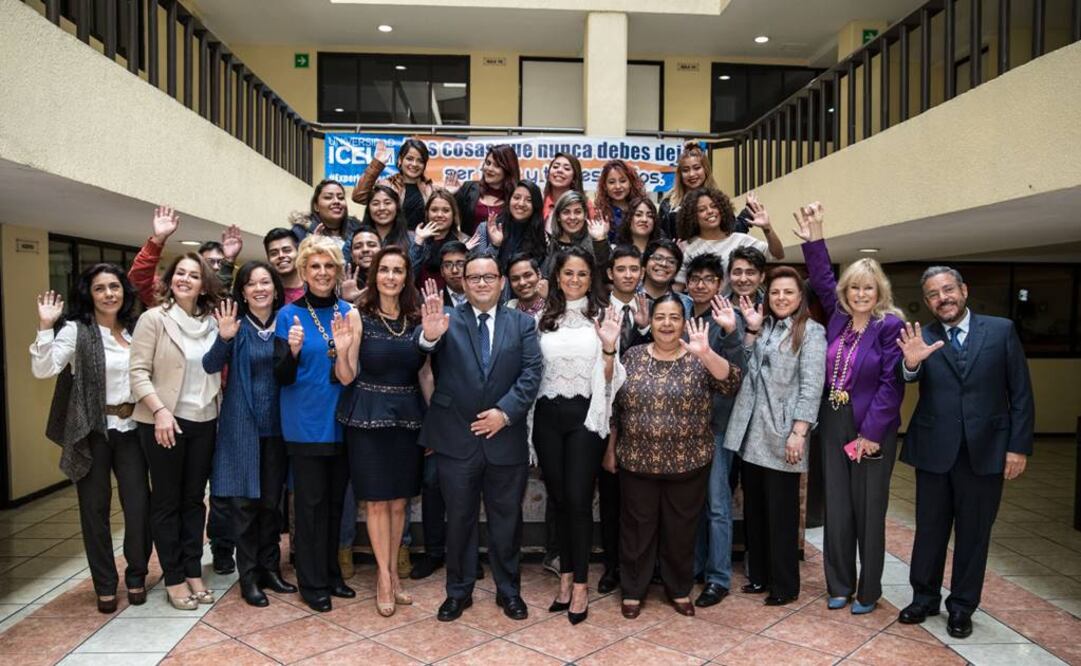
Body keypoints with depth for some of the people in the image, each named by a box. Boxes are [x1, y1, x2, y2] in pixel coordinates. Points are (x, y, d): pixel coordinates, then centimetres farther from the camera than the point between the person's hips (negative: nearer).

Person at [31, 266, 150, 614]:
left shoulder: (134, 329, 7)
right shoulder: (76, 329, -7)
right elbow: (43, 369, -19)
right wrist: (46, 326, -25)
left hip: (130, 428, 3)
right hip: (92, 431, -3)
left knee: (139, 506, 1)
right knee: (95, 509, 7)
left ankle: (136, 577, 21)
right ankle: (105, 584, 21)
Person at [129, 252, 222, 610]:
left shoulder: (211, 323, 7)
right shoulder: (153, 318, -6)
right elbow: (138, 372, -12)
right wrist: (160, 410, -20)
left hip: (203, 422, 4)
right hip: (164, 422, -4)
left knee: (194, 499, 12)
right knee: (167, 501, 6)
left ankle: (193, 572, 23)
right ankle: (173, 578, 17)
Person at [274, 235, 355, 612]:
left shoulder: (348, 312, 6)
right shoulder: (289, 315, -4)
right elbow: (282, 377, -7)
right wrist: (293, 351, -25)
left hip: (341, 422, 4)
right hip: (306, 425, -4)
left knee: (335, 500, 14)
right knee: (310, 503, 4)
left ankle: (331, 573, 29)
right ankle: (312, 583, 18)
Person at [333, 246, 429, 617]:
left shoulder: (417, 318, 4)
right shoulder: (358, 316, -5)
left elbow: (424, 372, 9)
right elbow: (347, 377, -7)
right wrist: (342, 350, -25)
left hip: (408, 418, 3)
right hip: (368, 418, -3)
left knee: (399, 501, 12)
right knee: (377, 501, 6)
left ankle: (392, 572, 29)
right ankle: (384, 576, 22)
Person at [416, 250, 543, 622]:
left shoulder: (522, 323, 5)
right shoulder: (448, 319, 0)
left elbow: (531, 373, -5)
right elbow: (422, 349, -20)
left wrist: (505, 411, -17)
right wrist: (428, 335, -43)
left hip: (506, 437, 1)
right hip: (456, 438, -1)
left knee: (506, 520, 14)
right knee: (459, 519, 13)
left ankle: (509, 590, 31)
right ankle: (458, 591, 30)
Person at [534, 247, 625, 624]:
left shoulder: (603, 317, 1)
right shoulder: (542, 318, 7)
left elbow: (610, 380, -1)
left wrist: (609, 347, -16)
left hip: (585, 415, -3)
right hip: (548, 415, 3)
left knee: (578, 498, -2)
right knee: (558, 498, 10)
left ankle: (580, 583, 14)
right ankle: (566, 576, 26)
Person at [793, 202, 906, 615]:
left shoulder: (891, 325, -9)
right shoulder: (838, 318, 6)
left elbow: (891, 384, -13)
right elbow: (822, 280, 14)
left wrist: (871, 433, -16)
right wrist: (812, 238, 4)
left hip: (871, 429, -5)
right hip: (832, 424, 5)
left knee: (869, 510, 6)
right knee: (836, 507, 10)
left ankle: (868, 591, 21)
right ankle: (839, 585, 24)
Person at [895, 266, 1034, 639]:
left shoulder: (1001, 330, 1)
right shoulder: (921, 339, 1)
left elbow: (1021, 393, 1)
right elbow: (905, 381, -16)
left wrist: (1019, 446, -4)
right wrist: (910, 363, -38)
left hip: (984, 451, 0)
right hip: (934, 451, 0)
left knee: (973, 533, 10)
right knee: (929, 529, 11)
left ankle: (962, 607, 25)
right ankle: (924, 598, 28)